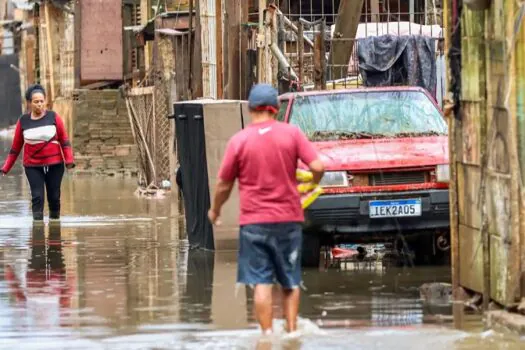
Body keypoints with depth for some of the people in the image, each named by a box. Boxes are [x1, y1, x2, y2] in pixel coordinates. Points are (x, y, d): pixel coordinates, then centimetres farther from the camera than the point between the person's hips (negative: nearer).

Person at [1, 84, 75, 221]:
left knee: (54, 197, 6)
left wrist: (69, 160, -12)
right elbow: (16, 147, 7)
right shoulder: (23, 121, 1)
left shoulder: (54, 117, -2)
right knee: (37, 197, -9)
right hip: (33, 166, 0)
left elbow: (64, 140, 0)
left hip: (54, 164, 0)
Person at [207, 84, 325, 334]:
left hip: (254, 222, -1)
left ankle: (267, 333, -6)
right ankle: (291, 330, 10)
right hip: (289, 219, 2)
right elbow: (317, 167, -8)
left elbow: (224, 185, 2)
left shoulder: (239, 140, -4)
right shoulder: (291, 133, -3)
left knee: (261, 283, -1)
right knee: (290, 282, 13)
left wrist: (215, 210, 20)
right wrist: (313, 183, 15)